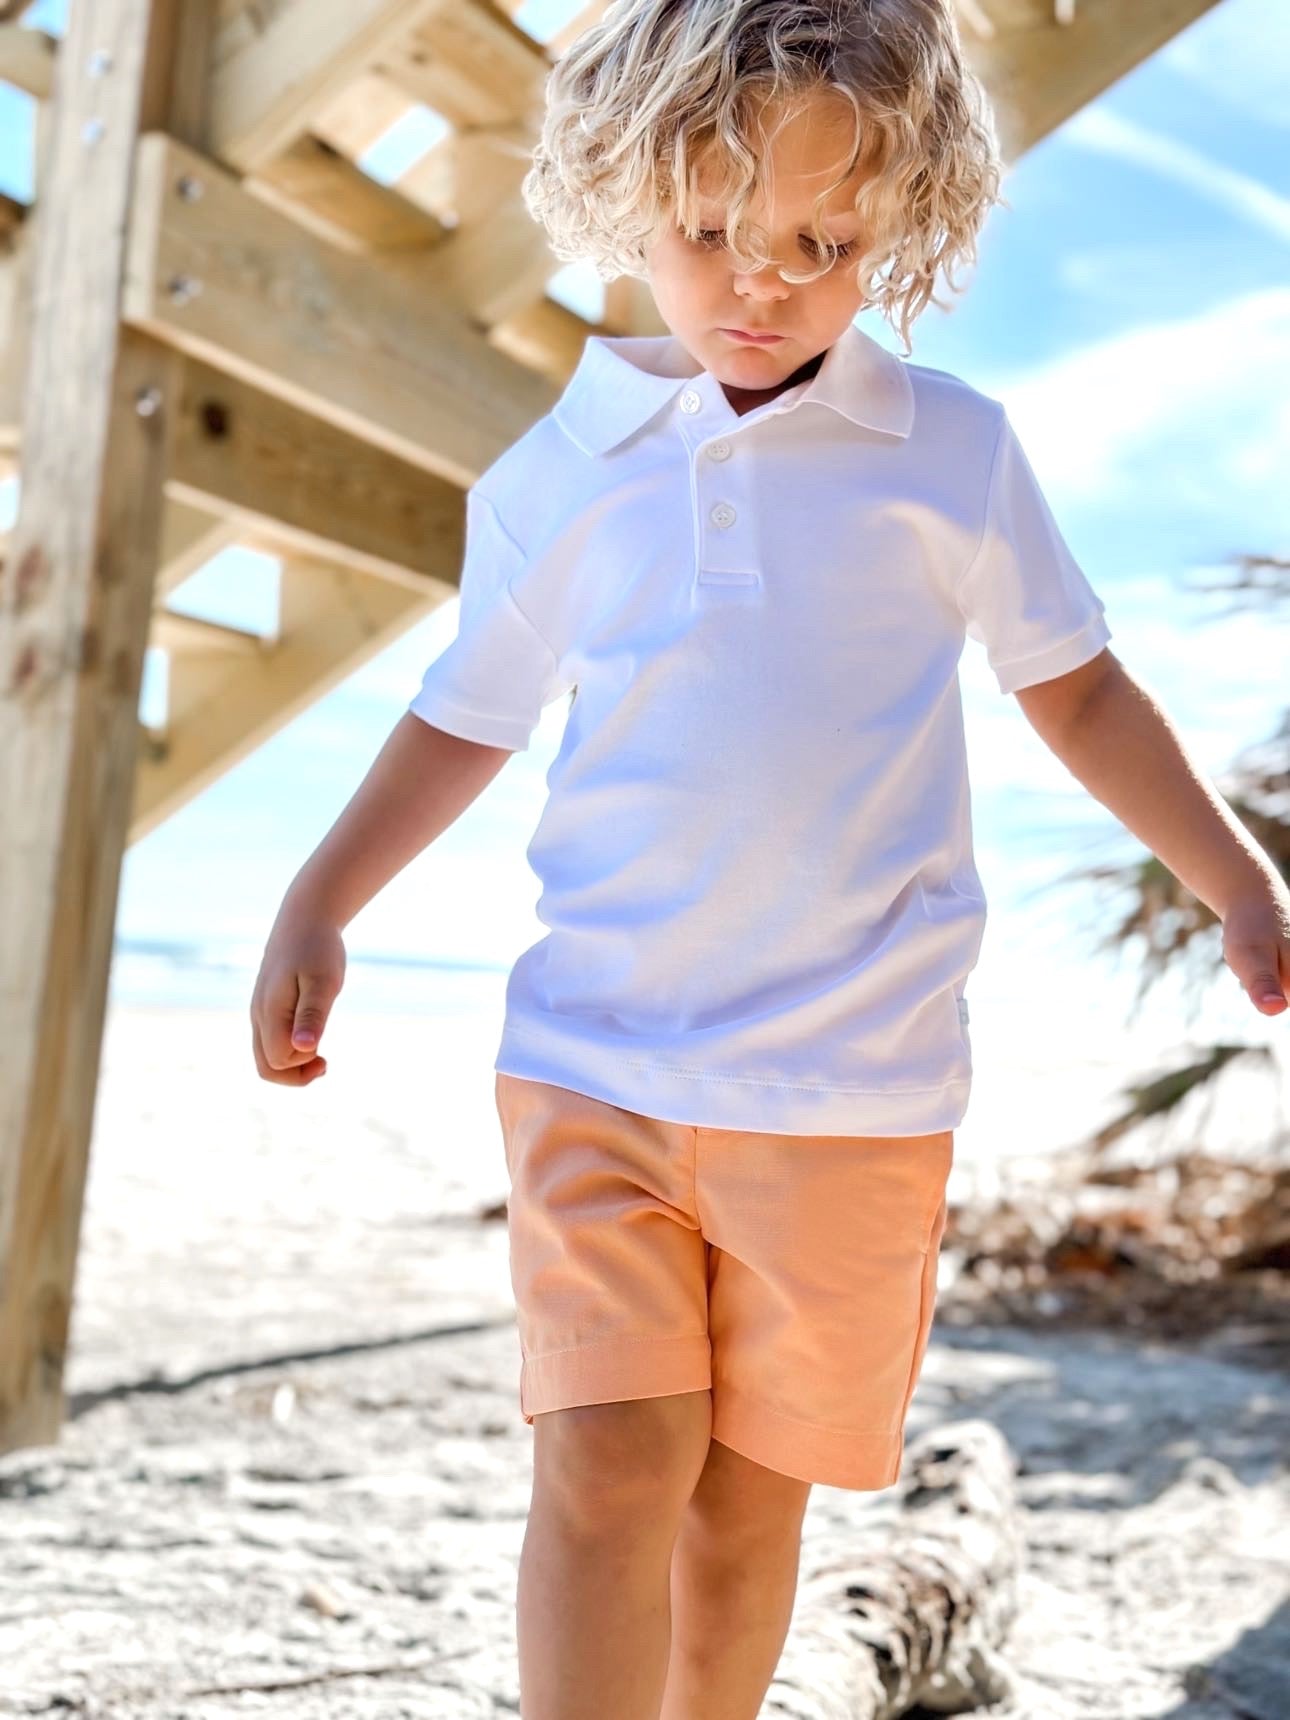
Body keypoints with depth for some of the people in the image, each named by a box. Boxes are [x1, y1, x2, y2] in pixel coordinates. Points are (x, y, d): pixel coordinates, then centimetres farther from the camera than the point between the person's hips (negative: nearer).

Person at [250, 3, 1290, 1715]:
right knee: (608, 1468, -8)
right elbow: (472, 716, 13)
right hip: (592, 1057, 1)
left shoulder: (953, 452, 1)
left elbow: (1072, 686, 11)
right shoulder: (558, 473, 3)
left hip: (855, 1081, 0)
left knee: (749, 1492, 9)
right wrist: (318, 905, 4)